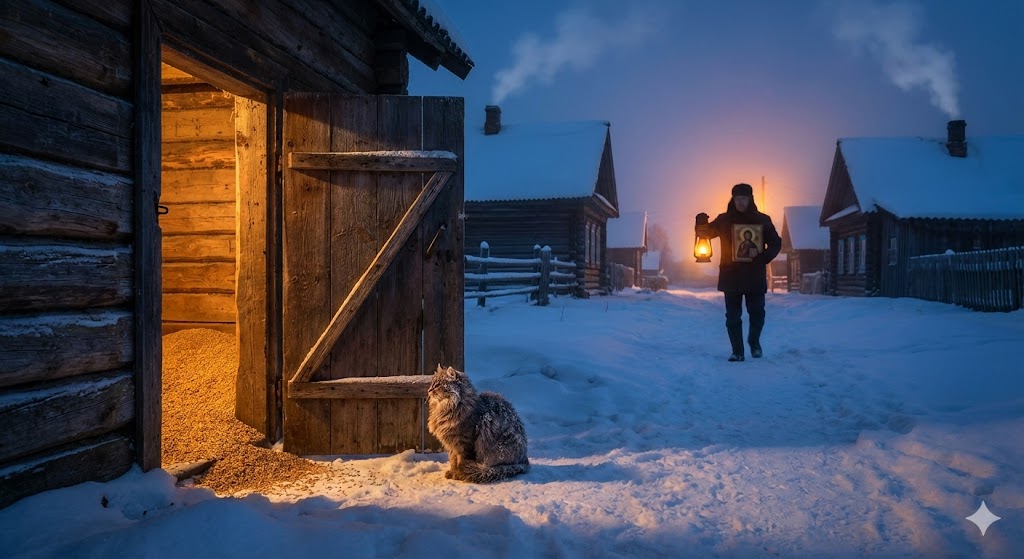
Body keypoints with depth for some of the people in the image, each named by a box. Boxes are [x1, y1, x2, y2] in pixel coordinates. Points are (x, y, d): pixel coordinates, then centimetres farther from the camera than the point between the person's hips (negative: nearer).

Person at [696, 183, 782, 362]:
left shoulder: (762, 220, 3)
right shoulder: (724, 220, 1)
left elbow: (775, 243, 7)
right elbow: (706, 233, -2)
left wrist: (764, 258, -11)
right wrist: (701, 224, -26)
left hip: (755, 277, 1)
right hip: (731, 276, 0)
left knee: (757, 313, 7)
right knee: (733, 316, 1)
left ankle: (754, 341, 34)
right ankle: (737, 351, 10)